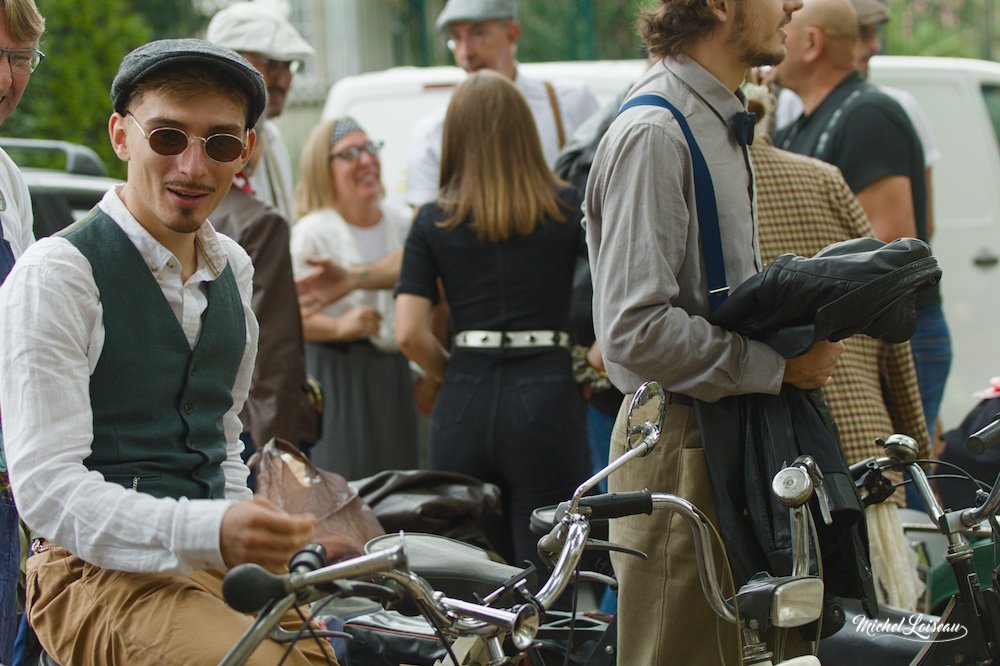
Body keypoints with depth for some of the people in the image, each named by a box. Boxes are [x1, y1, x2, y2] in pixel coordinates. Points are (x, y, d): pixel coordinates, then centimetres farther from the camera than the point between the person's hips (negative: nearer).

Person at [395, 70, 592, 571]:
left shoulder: (433, 223, 4)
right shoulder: (567, 210, 3)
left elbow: (410, 333, -3)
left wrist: (456, 375, 13)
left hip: (464, 407, 2)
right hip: (545, 398, -2)